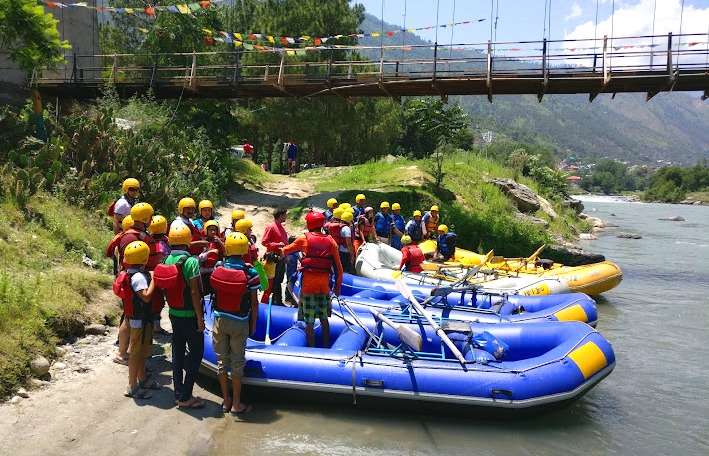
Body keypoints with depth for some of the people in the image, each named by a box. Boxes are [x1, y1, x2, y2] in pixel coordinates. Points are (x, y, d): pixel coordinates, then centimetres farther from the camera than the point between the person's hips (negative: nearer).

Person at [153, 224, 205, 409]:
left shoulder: (167, 261, 1)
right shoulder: (191, 262, -18)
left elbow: (166, 288, 6)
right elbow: (194, 292, -20)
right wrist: (200, 317, -14)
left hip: (174, 314, 7)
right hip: (190, 315, -7)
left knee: (178, 353, 14)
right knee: (196, 352, 3)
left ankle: (178, 394, 22)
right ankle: (185, 397, 4)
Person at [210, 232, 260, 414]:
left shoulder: (218, 267, -7)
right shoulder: (250, 272, -14)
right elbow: (254, 303, -9)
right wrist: (253, 324, 3)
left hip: (220, 319, 3)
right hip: (239, 323, -2)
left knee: (221, 360, 14)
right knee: (237, 362, 8)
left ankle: (226, 400, 25)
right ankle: (236, 404, 17)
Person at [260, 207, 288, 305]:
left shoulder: (282, 227, 12)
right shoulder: (270, 227, -12)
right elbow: (264, 242, -15)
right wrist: (277, 245, -21)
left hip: (281, 258, 8)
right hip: (273, 258, -8)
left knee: (278, 281, 16)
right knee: (271, 282, -5)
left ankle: (278, 301, 25)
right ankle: (264, 302, 2)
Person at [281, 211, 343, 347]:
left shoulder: (304, 239, -4)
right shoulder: (330, 241, 3)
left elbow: (284, 251, 8)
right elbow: (338, 266, 3)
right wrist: (338, 285, 12)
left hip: (308, 283, -3)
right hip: (324, 284, 3)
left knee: (309, 321, 4)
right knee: (324, 318, 17)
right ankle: (326, 346, 24)